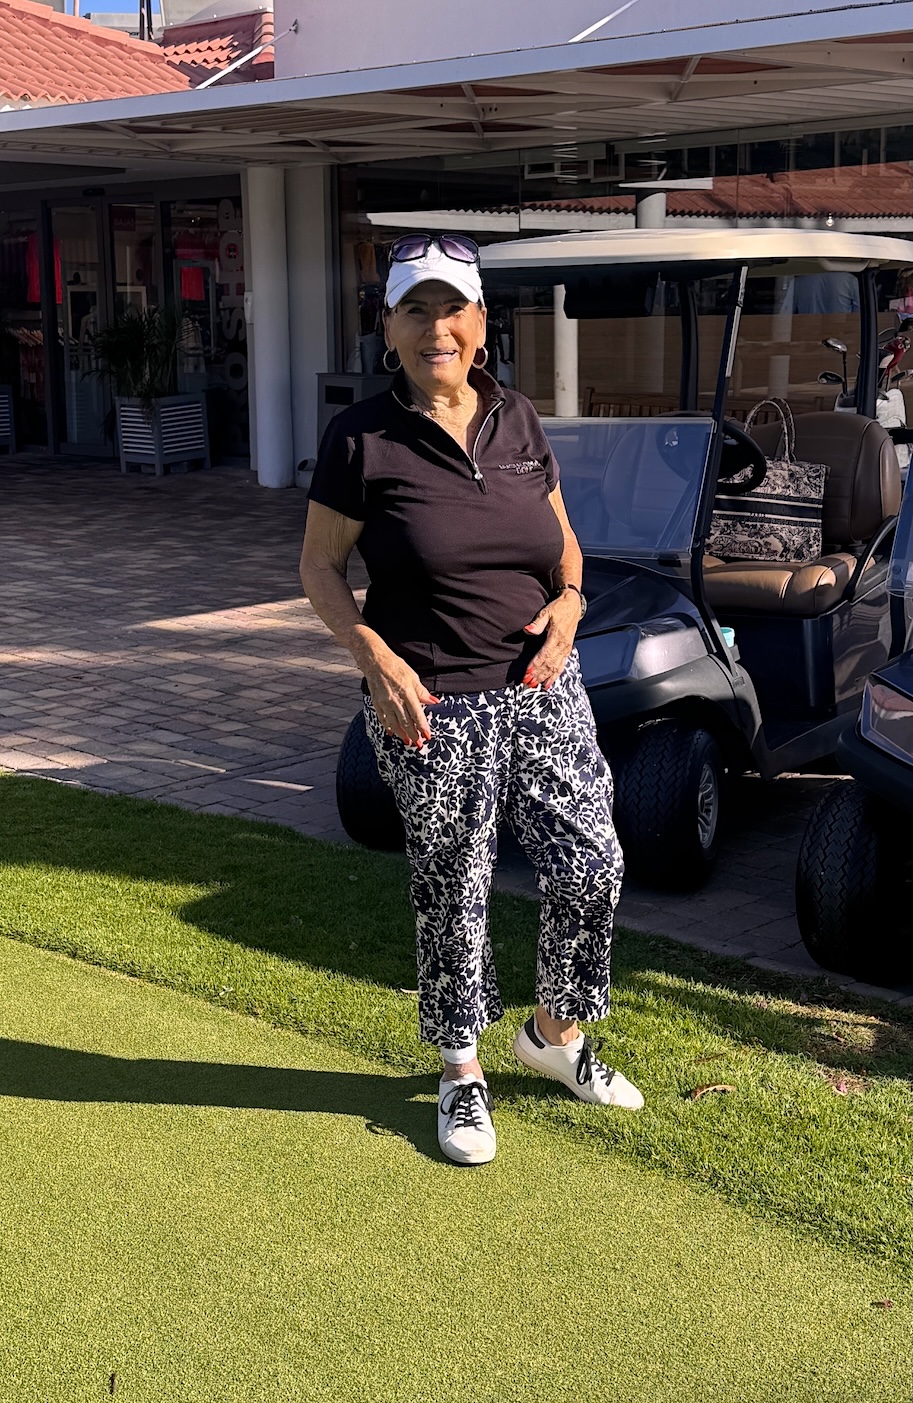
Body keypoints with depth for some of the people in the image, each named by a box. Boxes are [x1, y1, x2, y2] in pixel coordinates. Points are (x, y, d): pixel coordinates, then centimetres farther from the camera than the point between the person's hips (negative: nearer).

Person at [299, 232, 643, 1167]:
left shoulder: (517, 421, 5)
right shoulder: (361, 439, -8)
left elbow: (562, 536, 17)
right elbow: (320, 566, -2)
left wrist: (568, 599, -3)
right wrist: (375, 656, -16)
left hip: (543, 688, 4)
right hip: (431, 707, -4)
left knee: (592, 868, 4)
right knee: (452, 894, 7)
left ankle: (554, 1034, 31)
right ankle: (461, 1073, 29)